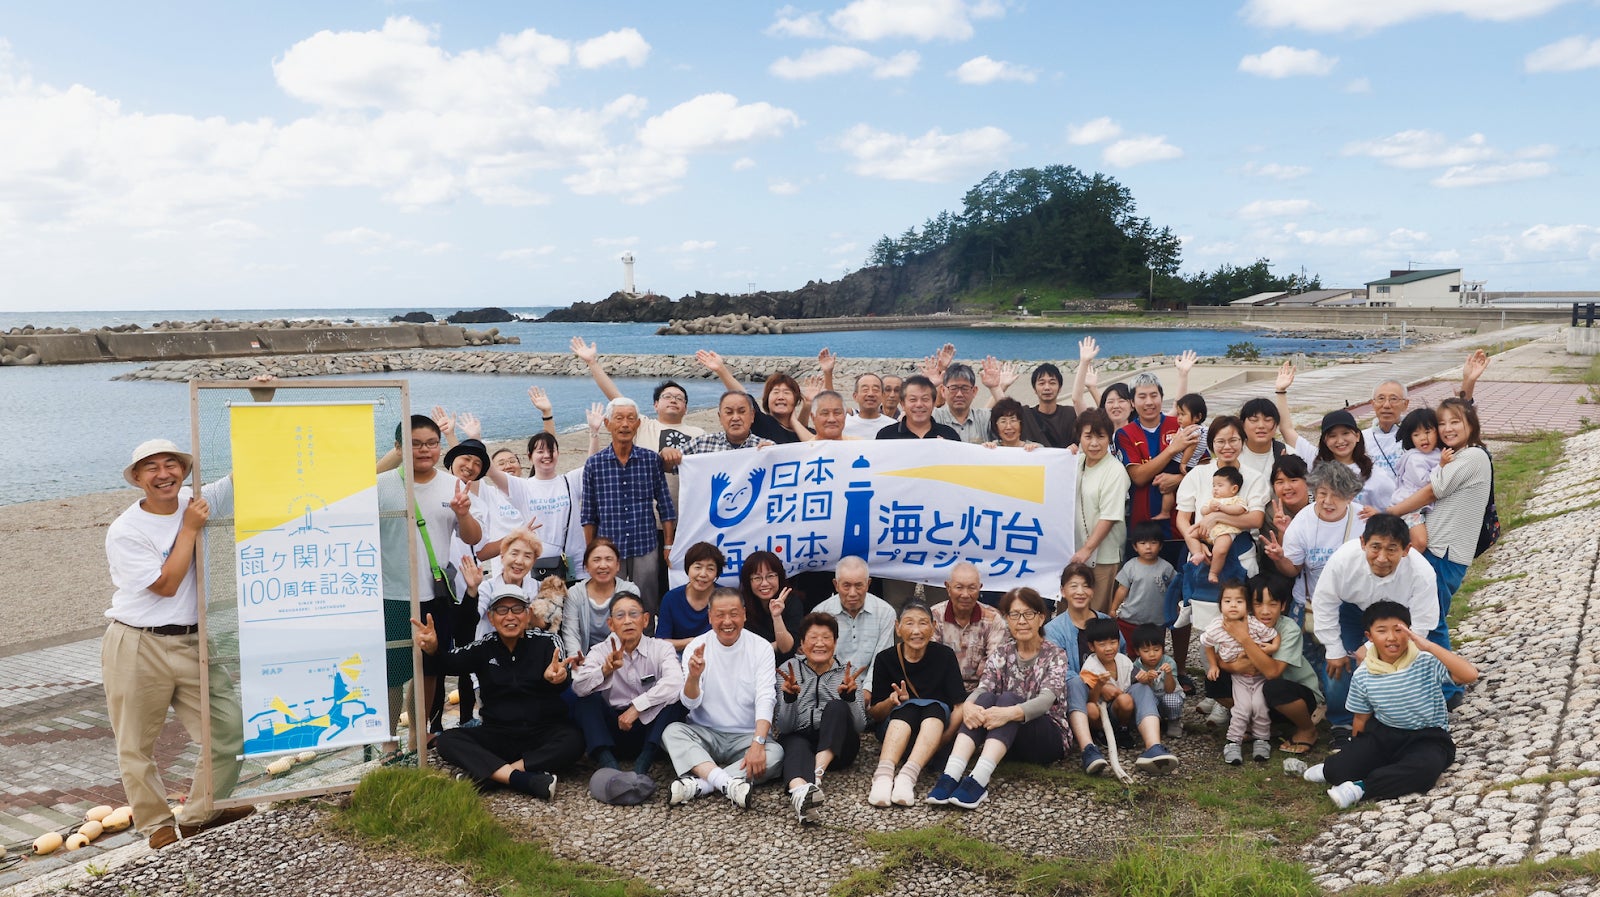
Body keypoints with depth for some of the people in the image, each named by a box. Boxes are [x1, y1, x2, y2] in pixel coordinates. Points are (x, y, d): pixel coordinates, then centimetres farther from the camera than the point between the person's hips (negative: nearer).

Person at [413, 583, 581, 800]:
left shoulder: (546, 642, -2)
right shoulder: (484, 648, 4)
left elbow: (563, 681, -19)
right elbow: (452, 663, -14)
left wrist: (557, 677, -45)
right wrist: (433, 649, -37)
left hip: (544, 734, -2)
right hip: (498, 736, 2)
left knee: (573, 740, -31)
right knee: (447, 740, -21)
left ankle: (488, 774, -31)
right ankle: (525, 780, -36)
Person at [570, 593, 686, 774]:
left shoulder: (661, 648, 0)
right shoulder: (601, 652, 3)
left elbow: (675, 683, -22)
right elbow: (579, 687, -16)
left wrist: (637, 707, -24)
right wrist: (605, 670, -33)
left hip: (650, 725, -1)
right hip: (613, 726, 1)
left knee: (674, 696, -25)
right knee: (586, 700, -21)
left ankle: (642, 766, -35)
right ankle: (608, 764, -36)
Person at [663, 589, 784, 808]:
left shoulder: (761, 648, -3)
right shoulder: (696, 648, -1)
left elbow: (765, 700, -13)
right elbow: (690, 703, -8)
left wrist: (758, 744, -29)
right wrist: (693, 676, -31)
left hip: (747, 736, -1)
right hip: (705, 734, 1)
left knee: (775, 754, -30)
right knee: (672, 732, -27)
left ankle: (696, 784, -35)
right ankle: (730, 783, -42)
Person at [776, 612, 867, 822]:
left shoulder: (848, 672, 10)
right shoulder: (789, 670, 8)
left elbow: (859, 726, -1)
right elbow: (784, 727, 0)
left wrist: (850, 696, -20)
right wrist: (789, 697, -20)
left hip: (837, 746, 1)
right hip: (798, 737, -1)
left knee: (836, 707, -28)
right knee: (796, 745, -37)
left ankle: (818, 771, -46)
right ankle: (799, 790, -70)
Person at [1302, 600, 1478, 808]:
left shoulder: (1427, 661, -16)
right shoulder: (1362, 675, -5)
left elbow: (1470, 675, -33)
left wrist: (1429, 646, -35)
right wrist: (1359, 754, 10)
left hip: (1426, 738, -2)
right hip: (1382, 733, 2)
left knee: (1425, 769, -38)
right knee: (1337, 769, -21)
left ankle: (1361, 787, -24)